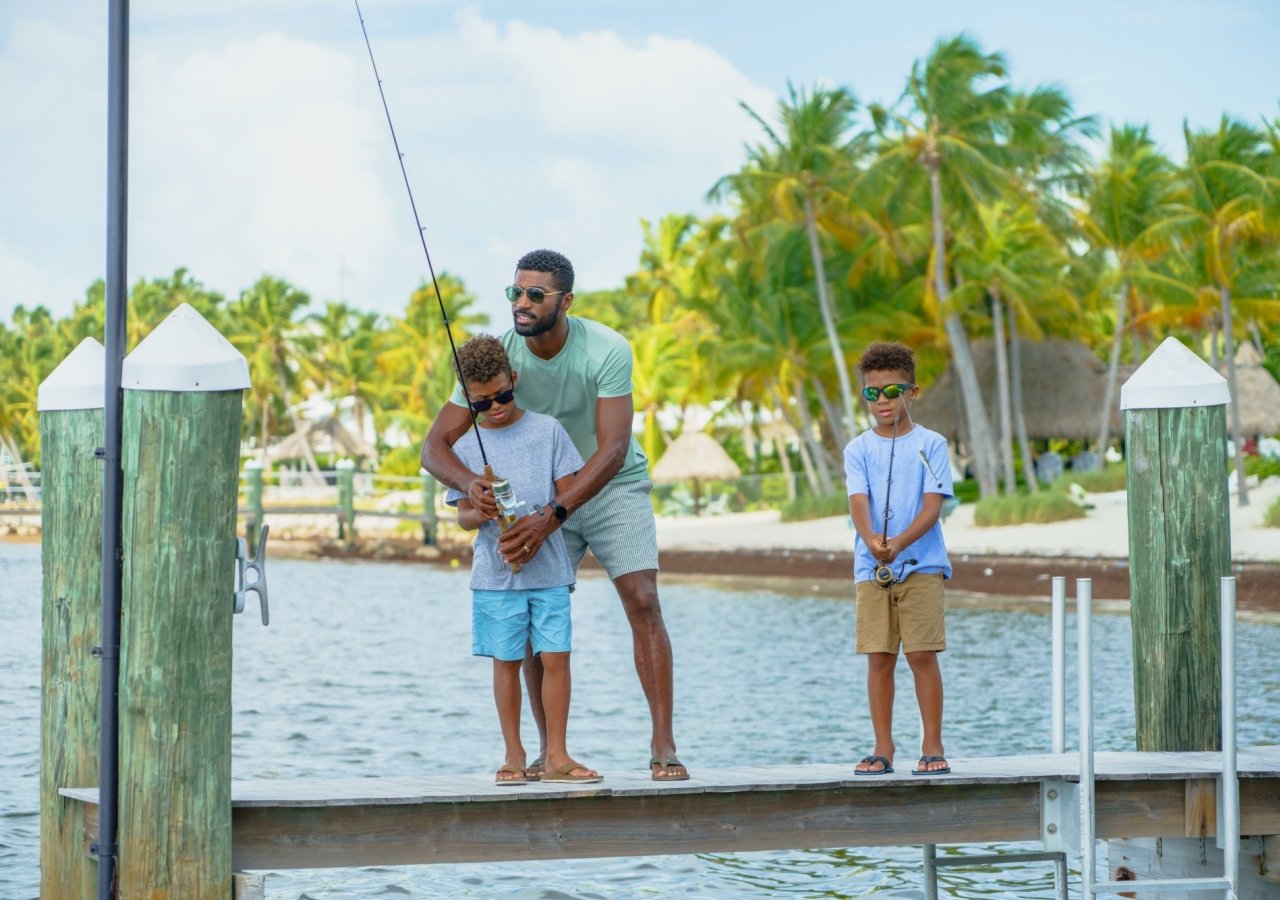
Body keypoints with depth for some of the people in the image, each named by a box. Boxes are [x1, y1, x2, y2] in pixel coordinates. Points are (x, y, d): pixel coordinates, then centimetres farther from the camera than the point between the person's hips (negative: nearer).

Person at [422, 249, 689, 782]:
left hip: (612, 485, -2)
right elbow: (434, 446, -21)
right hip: (543, 497, 2)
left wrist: (552, 516, -44)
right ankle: (549, 749, 4)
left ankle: (663, 745, -14)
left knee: (642, 601, -15)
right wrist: (470, 484, -45)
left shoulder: (607, 351, -27)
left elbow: (613, 451, -33)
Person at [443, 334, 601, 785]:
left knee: (555, 658, -2)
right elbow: (462, 515, 5)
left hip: (548, 567, 0)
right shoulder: (466, 446, 5)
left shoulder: (547, 430, 3)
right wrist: (480, 514, -18)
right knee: (506, 660, 4)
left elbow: (567, 495, 2)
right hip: (495, 573, 0)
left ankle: (556, 756, 4)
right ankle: (514, 755, 13)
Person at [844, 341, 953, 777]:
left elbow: (933, 505, -8)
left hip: (921, 564, -2)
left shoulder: (930, 445, 2)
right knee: (879, 657, 2)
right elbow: (858, 501, -7)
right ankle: (883, 749, 8)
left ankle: (933, 746, 1)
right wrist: (871, 540, -28)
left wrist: (900, 543, -24)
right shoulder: (859, 449, 7)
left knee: (922, 654, -5)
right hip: (871, 567, 2)